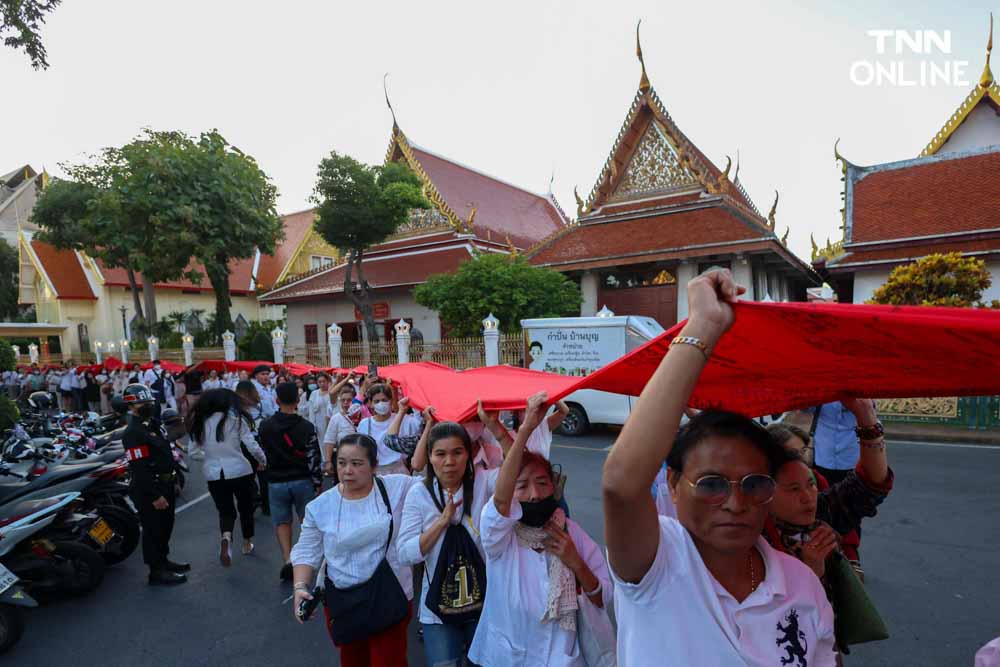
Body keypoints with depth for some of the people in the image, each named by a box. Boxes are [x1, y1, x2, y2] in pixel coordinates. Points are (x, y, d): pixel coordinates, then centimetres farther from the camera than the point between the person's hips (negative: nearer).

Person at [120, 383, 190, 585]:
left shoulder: (153, 423, 10)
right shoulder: (132, 433, -20)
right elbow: (140, 469, -24)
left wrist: (171, 482, 19)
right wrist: (155, 496, -24)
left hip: (164, 483, 10)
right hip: (148, 489, -10)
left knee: (166, 525, 21)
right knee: (153, 529, 2)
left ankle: (163, 560, 38)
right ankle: (156, 571, 14)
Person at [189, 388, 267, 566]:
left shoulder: (199, 422, 1)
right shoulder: (236, 418, -7)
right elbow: (252, 446, -10)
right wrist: (263, 460, 6)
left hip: (213, 474, 2)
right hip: (239, 471, -2)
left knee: (225, 511, 14)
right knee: (245, 508, 18)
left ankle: (226, 536, -15)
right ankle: (247, 544, 31)